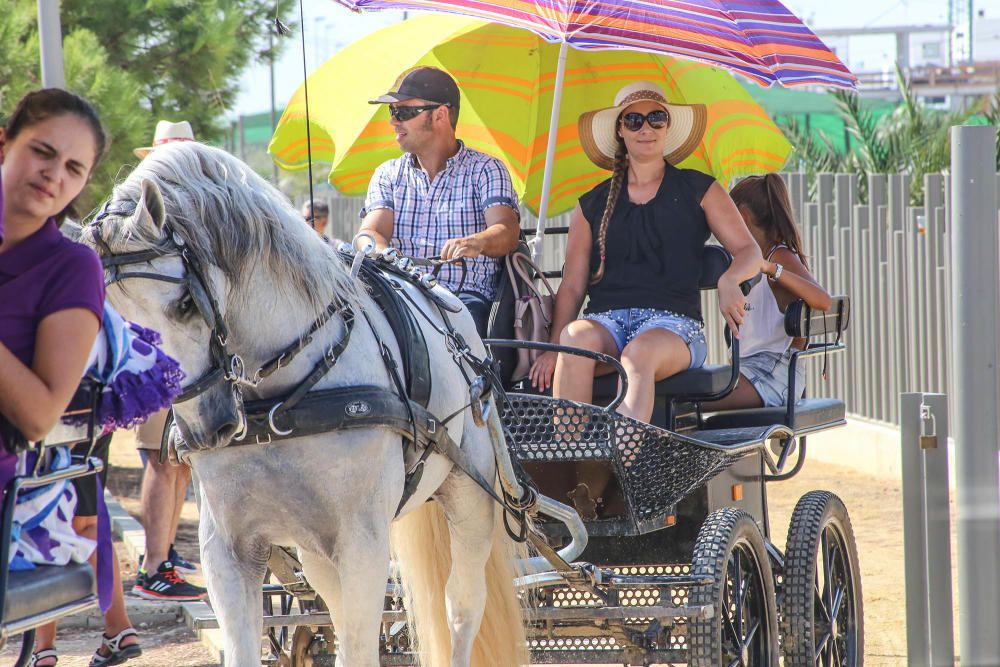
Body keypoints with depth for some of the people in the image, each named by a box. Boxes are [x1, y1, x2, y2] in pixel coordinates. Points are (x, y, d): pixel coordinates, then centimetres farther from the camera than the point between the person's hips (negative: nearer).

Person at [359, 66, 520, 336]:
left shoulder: (485, 169, 9)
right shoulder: (388, 174, 22)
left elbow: (507, 230, -8)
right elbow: (371, 231, 5)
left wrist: (476, 243, -34)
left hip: (466, 295, -3)